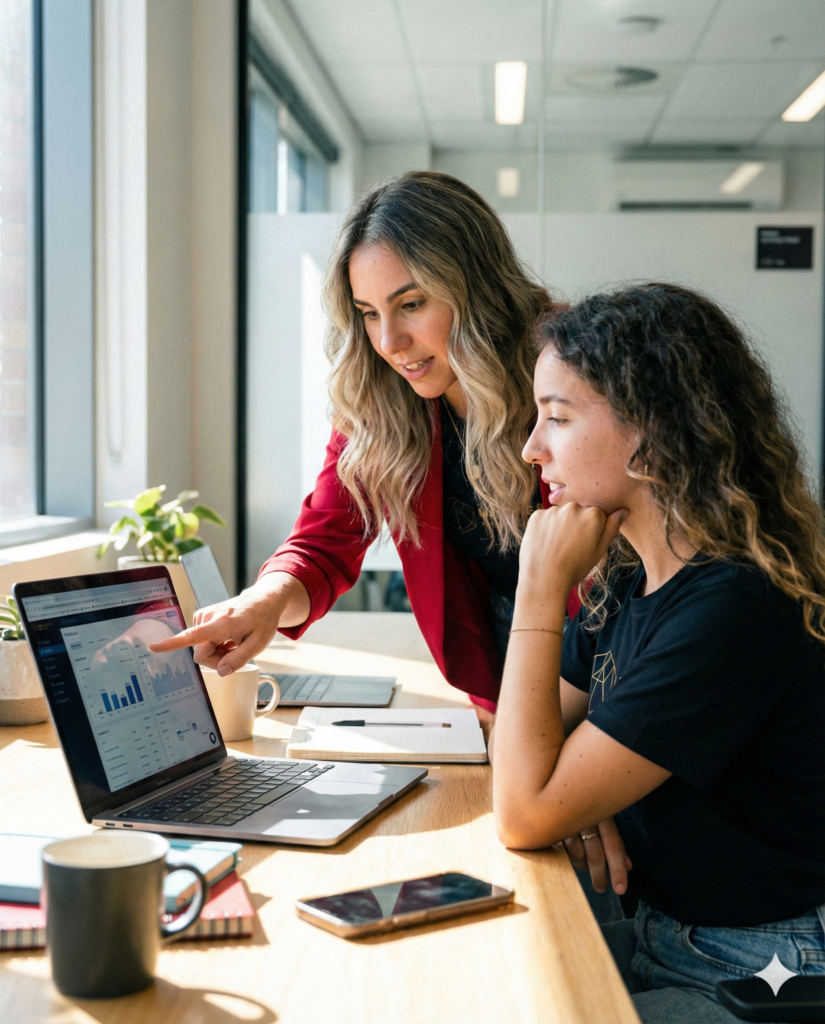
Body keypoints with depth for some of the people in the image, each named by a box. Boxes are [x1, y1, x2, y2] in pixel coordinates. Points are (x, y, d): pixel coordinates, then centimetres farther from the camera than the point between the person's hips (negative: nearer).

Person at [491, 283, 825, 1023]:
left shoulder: (735, 609, -26)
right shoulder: (629, 579, 2)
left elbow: (524, 817, -25)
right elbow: (537, 731, 13)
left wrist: (542, 586, -21)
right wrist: (578, 794, -10)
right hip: (663, 936, 8)